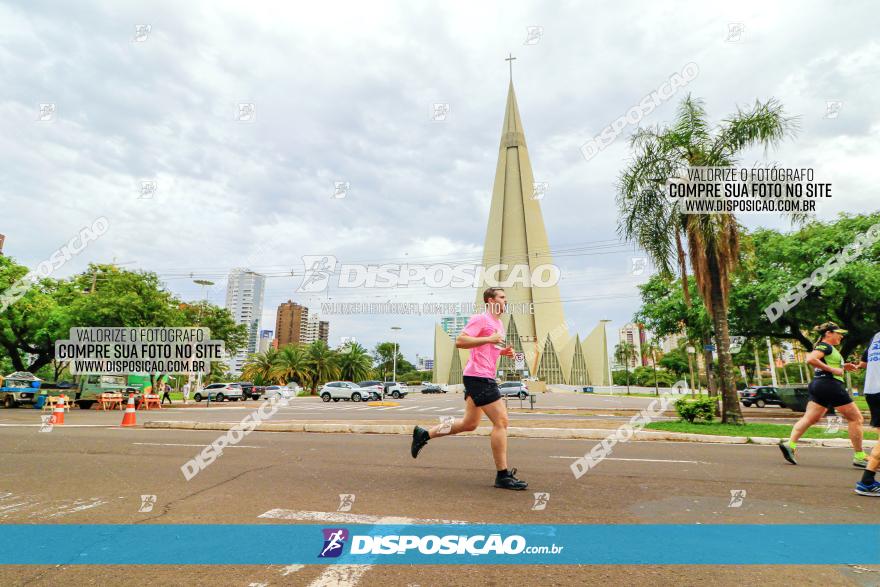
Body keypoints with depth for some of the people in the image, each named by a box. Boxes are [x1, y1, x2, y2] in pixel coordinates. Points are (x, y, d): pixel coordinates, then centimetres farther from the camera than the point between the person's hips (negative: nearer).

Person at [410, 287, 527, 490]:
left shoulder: (499, 324, 20)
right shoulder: (481, 319, -10)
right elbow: (459, 341, -19)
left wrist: (503, 351, 12)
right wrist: (489, 339, -23)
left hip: (484, 378, 11)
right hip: (478, 376, -11)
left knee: (469, 424, 15)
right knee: (501, 421, -9)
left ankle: (423, 434, 26)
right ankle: (503, 475, 1)